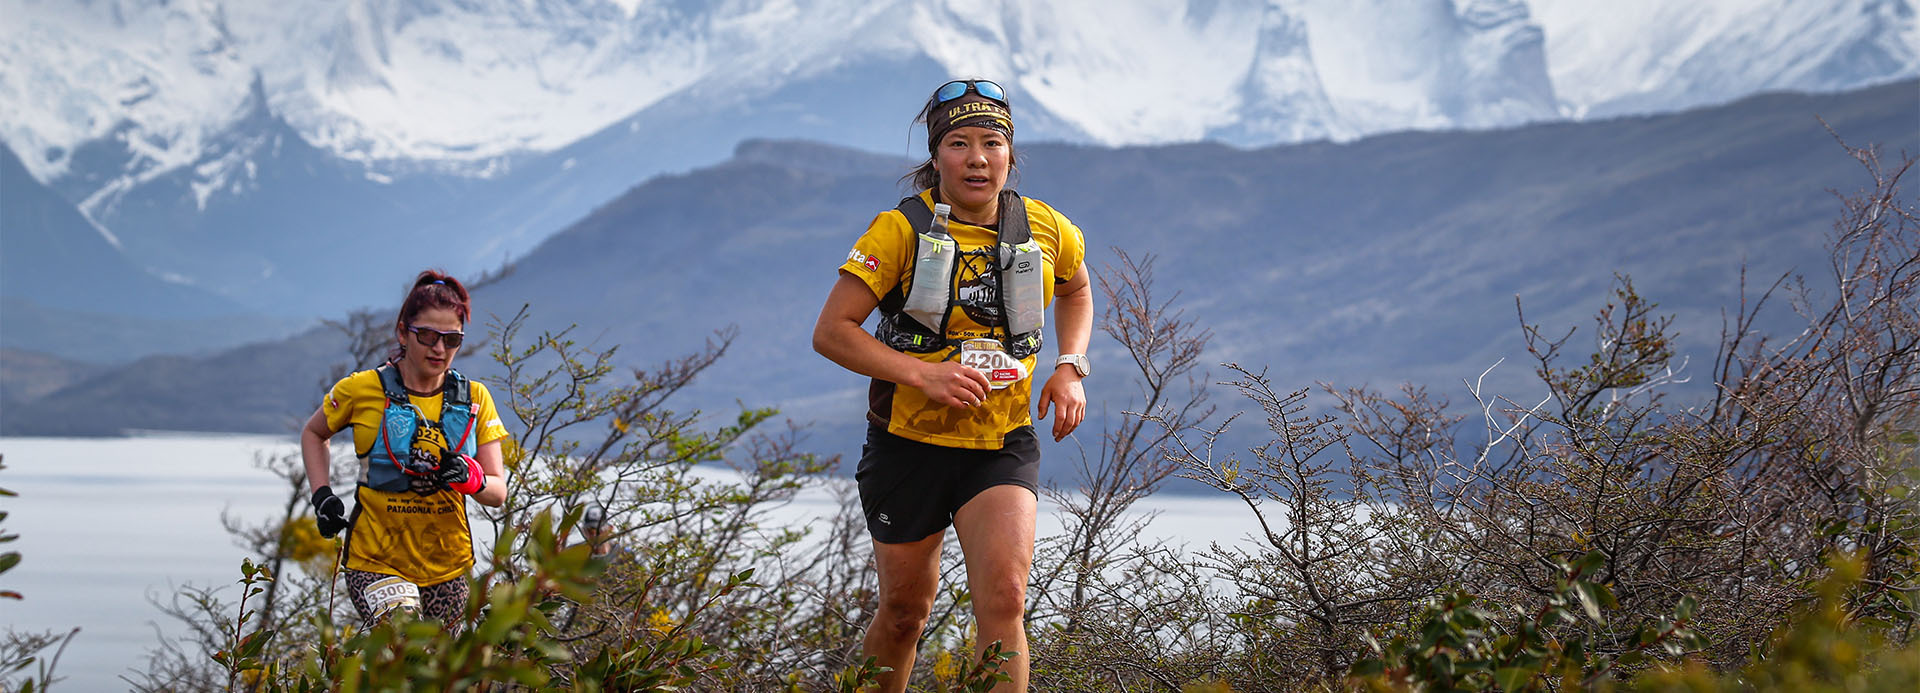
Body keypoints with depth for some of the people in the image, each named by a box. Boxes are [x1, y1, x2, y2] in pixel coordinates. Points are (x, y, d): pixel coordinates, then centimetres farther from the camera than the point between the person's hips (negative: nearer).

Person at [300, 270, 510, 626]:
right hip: (376, 561, -4)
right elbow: (313, 434, 16)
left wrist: (471, 479, -20)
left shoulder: (474, 398, 3)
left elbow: (498, 492, 3)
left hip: (447, 566, 4)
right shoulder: (363, 390, -4)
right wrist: (322, 496, 1)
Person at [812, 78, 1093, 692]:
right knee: (906, 609, 13)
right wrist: (921, 372, -26)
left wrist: (1070, 368, 3)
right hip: (909, 441, -1)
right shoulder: (901, 229, -12)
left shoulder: (1047, 231, -2)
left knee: (1003, 599, -20)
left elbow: (1076, 292, 21)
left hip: (1002, 447, 1)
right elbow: (831, 331, -13)